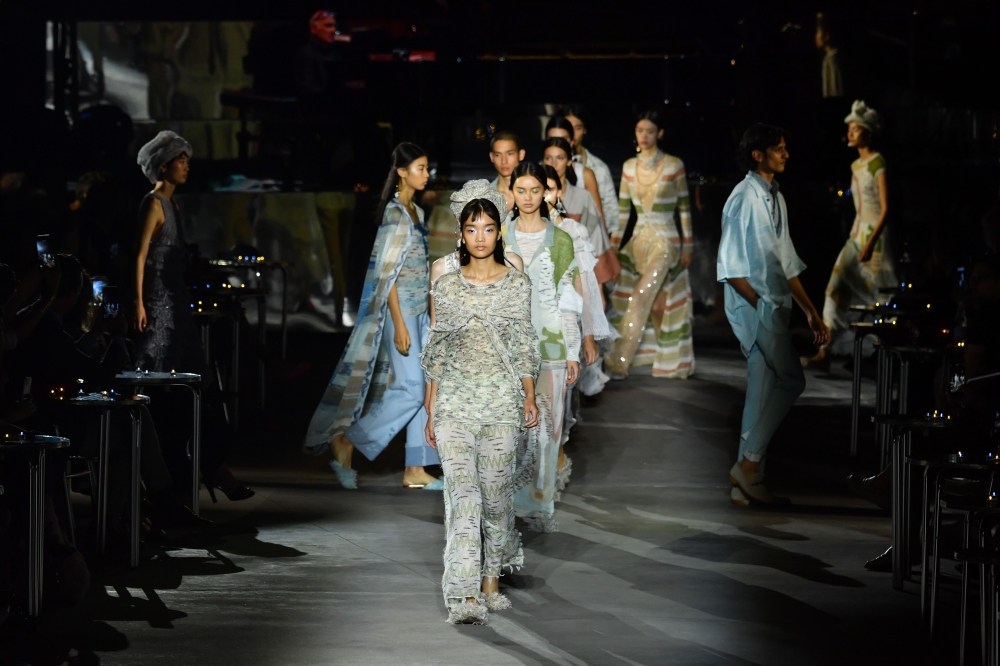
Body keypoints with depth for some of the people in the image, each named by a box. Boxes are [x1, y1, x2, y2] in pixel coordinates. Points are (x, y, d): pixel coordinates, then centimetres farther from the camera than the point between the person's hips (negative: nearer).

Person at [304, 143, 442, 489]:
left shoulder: (416, 212, 12)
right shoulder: (395, 214, -15)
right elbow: (387, 274, -18)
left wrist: (429, 314, 19)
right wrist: (399, 325, -21)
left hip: (419, 310, 9)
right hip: (400, 310, -9)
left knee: (424, 389, 6)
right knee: (409, 390, -10)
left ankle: (416, 470, 10)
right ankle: (346, 443, 1)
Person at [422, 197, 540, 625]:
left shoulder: (517, 285, 6)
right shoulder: (446, 286, 6)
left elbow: (523, 348, 9)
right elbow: (436, 352, 9)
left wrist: (529, 399, 1)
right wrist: (431, 409, 7)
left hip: (501, 399, 1)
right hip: (454, 400, -1)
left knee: (496, 491, 4)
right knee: (462, 492, -12)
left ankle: (491, 582, 21)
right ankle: (465, 597, -18)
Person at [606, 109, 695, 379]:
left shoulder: (674, 165, -5)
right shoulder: (629, 167, 7)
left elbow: (684, 207, -1)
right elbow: (623, 210, 10)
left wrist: (687, 246, -3)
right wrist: (614, 246, 6)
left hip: (665, 241, -5)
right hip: (638, 240, 5)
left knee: (639, 300, -13)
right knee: (656, 304, 7)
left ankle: (618, 363, -12)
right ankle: (672, 357, 20)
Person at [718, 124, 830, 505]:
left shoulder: (775, 198, 18)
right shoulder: (744, 198, -11)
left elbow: (787, 263, 22)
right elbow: (731, 266, -15)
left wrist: (811, 312, 18)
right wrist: (760, 304, -17)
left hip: (775, 309, 9)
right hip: (753, 306, -9)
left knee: (764, 393, 7)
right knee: (790, 380, -14)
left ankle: (746, 482, 10)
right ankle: (749, 464, -8)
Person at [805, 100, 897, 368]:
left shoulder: (877, 163, -11)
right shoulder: (855, 166, 14)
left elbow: (885, 207, -16)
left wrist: (871, 242, -23)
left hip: (874, 234, -8)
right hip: (856, 235, 8)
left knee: (881, 295, -1)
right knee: (837, 288, -2)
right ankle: (825, 353, -4)